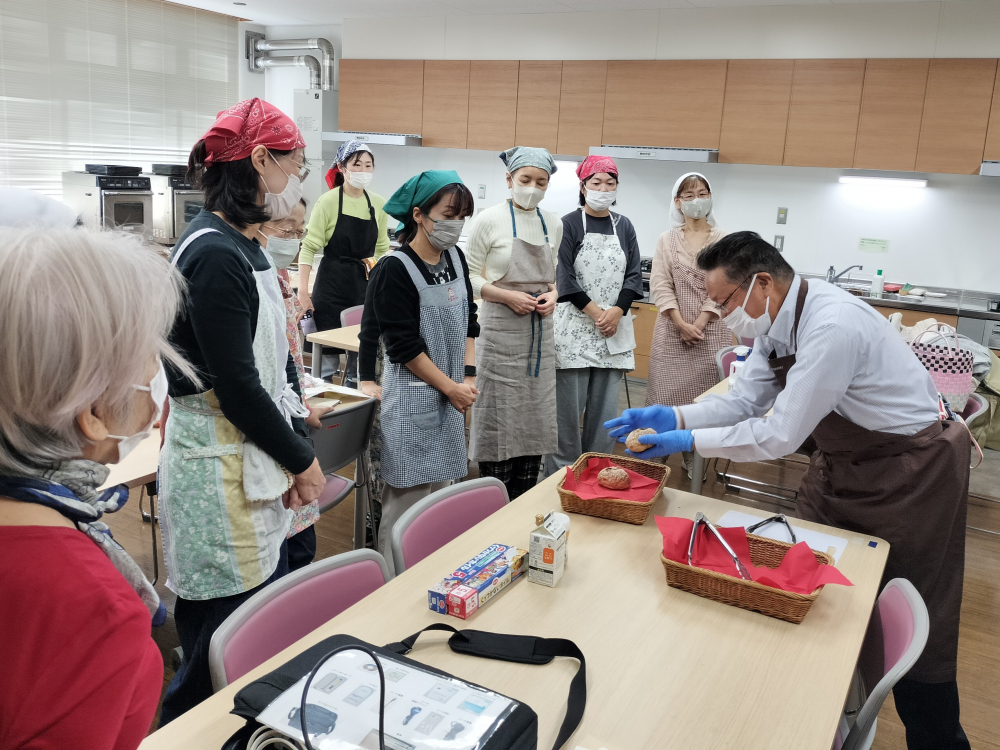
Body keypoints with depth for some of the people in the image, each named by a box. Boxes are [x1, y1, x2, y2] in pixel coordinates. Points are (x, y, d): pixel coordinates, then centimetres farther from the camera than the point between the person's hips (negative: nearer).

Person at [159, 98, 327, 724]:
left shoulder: (245, 248, 11)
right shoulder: (215, 256, -19)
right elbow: (236, 386, -20)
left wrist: (293, 451, 4)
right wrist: (301, 458, -8)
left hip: (254, 465, 10)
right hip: (218, 472, -10)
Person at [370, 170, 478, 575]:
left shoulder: (455, 257, 6)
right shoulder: (395, 269, -15)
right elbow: (404, 346, -16)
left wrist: (468, 377, -1)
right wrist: (451, 387, -11)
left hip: (451, 391, 7)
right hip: (413, 394, -7)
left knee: (442, 487, 14)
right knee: (408, 495, -1)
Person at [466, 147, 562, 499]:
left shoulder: (554, 224, 8)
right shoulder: (489, 220, -7)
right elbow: (470, 277, -6)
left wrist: (553, 294, -2)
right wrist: (508, 296, -18)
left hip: (540, 335, 5)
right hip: (501, 333, -5)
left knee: (535, 418, 10)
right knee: (498, 418, 0)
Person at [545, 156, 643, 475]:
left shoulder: (624, 227, 12)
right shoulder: (569, 224, -1)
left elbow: (634, 275, 7)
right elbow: (565, 278, -7)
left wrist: (617, 312, -9)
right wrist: (596, 313, -13)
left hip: (615, 329, 4)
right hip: (575, 327, -4)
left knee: (604, 410, 6)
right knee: (568, 409, -3)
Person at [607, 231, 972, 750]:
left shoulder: (832, 327, -33)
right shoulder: (776, 320, -6)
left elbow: (780, 435, -30)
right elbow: (745, 399, 1)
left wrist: (689, 441, -22)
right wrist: (674, 417, -13)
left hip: (909, 469, -8)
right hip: (840, 463, 9)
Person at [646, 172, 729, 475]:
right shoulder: (667, 240, 4)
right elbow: (660, 286, -3)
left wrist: (699, 323, -12)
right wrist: (682, 324, -12)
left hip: (710, 330, 0)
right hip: (672, 329, 0)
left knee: (703, 393, 3)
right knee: (667, 392, 3)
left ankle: (694, 456, 16)